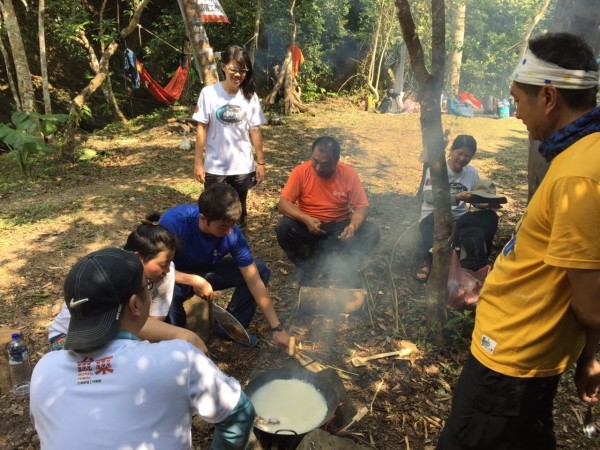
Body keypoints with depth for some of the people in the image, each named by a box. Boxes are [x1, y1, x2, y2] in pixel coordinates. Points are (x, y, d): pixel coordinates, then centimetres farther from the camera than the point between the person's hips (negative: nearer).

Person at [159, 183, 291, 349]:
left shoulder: (233, 234, -25)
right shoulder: (174, 221, -35)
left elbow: (255, 282, -22)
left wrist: (277, 328, -21)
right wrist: (195, 280, -36)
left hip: (208, 271, 3)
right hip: (178, 277, -3)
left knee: (260, 270, -15)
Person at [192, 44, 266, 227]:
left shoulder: (250, 96, -2)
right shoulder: (209, 93, -9)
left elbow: (254, 131, 3)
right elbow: (201, 129, -5)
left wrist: (260, 162, 3)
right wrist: (198, 162, -5)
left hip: (242, 166, 2)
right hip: (215, 167, -2)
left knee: (239, 211, 14)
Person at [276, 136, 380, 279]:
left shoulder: (349, 174, -13)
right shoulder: (301, 171, -15)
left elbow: (362, 206, -9)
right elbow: (283, 203, -17)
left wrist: (353, 226, -30)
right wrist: (306, 219, -33)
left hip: (338, 226, 1)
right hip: (307, 224, 0)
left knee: (372, 231, -22)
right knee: (283, 227, -30)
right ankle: (304, 265, -1)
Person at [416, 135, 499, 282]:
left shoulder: (472, 172, 6)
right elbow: (428, 196, -22)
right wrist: (456, 197, -33)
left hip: (459, 219, 4)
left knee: (490, 216, -20)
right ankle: (427, 262, -30)